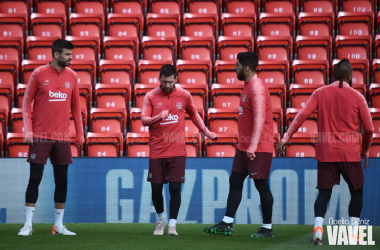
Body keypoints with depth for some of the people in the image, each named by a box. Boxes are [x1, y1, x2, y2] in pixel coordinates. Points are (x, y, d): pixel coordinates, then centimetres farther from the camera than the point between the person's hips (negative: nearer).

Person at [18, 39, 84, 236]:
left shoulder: (72, 76, 6)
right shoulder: (39, 74, -4)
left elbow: (76, 106, 12)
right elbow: (26, 102, 0)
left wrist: (80, 134, 8)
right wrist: (28, 129, -8)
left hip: (62, 137, 3)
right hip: (40, 136, -3)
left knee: (62, 181, 5)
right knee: (35, 179, -2)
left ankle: (59, 225, 13)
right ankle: (28, 225, 4)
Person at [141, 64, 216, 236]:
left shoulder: (184, 95, 4)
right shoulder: (151, 96, 0)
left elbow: (194, 114, 20)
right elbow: (143, 120, -6)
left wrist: (206, 131, 20)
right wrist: (158, 117, -24)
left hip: (177, 150, 0)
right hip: (157, 150, 0)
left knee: (175, 188, -6)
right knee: (156, 188, 4)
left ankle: (172, 224, 4)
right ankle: (161, 219, 27)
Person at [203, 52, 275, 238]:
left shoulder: (257, 88, -16)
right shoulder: (248, 86, 14)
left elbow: (260, 119, -23)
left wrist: (253, 146, -25)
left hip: (259, 148, -10)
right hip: (244, 146, 10)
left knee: (261, 185, -2)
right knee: (235, 181, 9)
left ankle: (267, 228, 6)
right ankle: (226, 225, 13)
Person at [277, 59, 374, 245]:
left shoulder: (320, 93, 2)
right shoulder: (357, 97, -1)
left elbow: (302, 115, -7)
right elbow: (369, 128, 3)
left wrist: (286, 138, -4)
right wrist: (365, 150, 19)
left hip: (326, 152, 2)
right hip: (350, 153, -1)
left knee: (324, 193, 8)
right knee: (357, 191, 15)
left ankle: (318, 228, -13)